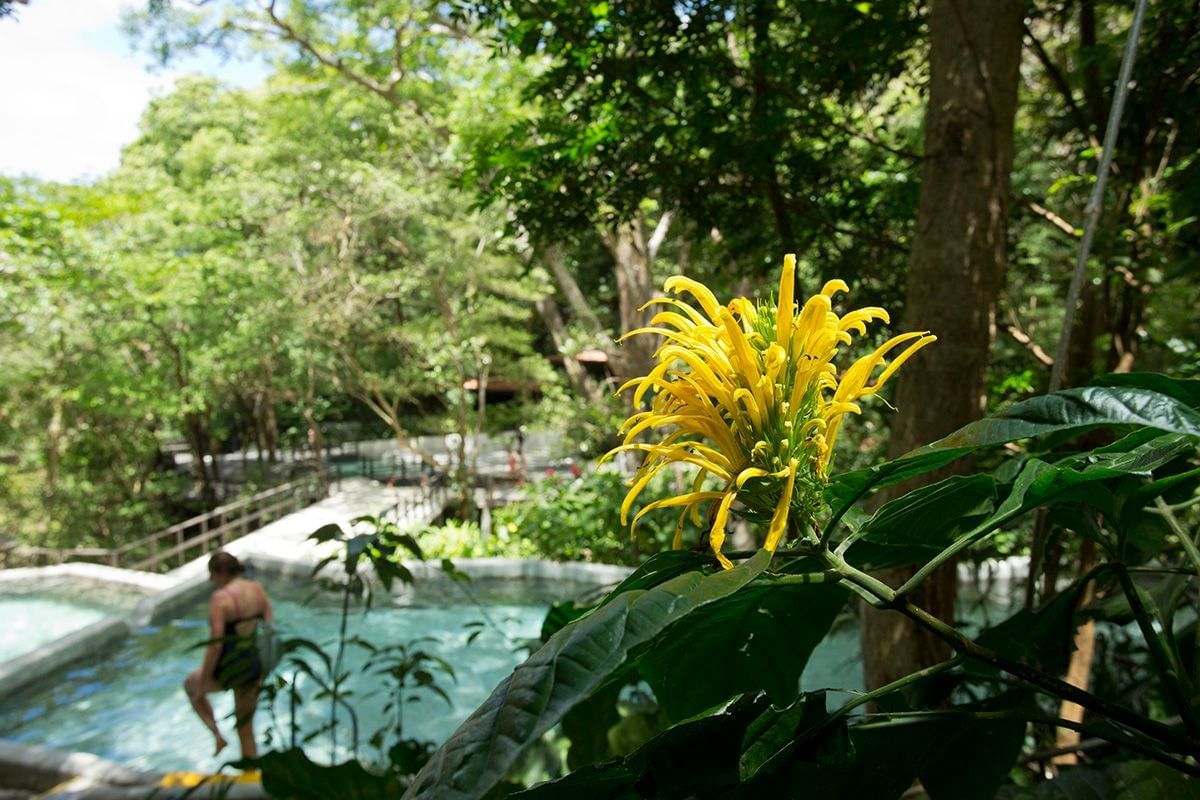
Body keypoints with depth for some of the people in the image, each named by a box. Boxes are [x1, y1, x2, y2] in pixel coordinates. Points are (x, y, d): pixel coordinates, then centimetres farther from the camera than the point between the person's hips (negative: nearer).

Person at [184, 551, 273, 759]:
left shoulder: (221, 598, -20)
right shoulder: (258, 589, 0)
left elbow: (215, 645, -21)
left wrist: (202, 683, -10)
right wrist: (263, 672, 15)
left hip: (230, 669, -6)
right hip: (254, 666, 6)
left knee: (190, 683, 29)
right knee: (246, 729, 21)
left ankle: (217, 736, 21)